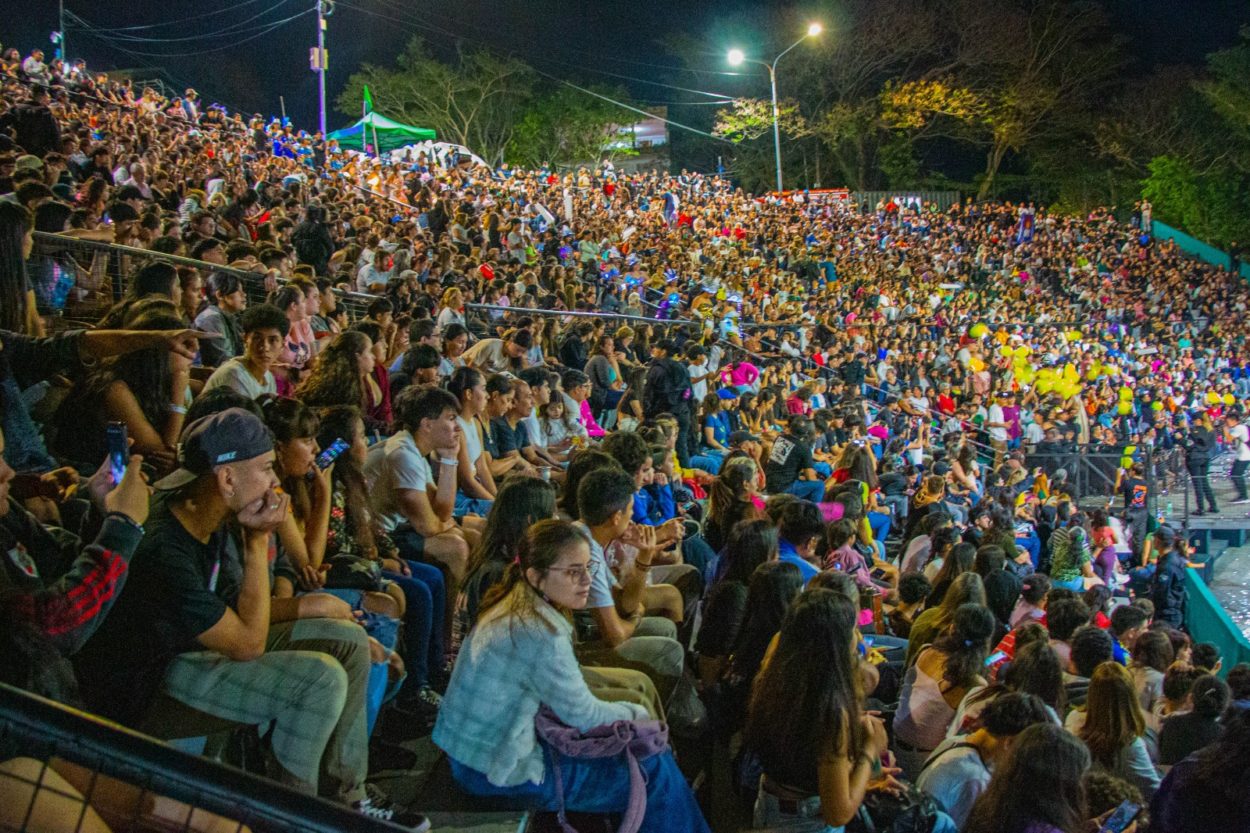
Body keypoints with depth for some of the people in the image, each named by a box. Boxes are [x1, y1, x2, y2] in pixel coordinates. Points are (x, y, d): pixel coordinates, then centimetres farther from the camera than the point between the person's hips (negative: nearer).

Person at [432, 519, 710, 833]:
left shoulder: (507, 608, 1)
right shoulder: (542, 636, -27)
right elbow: (583, 715, -14)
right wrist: (636, 713, 2)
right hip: (502, 775, -9)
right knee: (655, 768, -2)